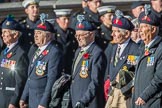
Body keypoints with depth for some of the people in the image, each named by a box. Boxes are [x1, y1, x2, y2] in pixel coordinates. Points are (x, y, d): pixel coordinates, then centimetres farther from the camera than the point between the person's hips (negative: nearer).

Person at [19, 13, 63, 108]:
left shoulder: (54, 52, -13)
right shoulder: (36, 50, 14)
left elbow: (52, 79, -18)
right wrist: (24, 98, 17)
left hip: (44, 100, -8)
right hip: (32, 99, 8)